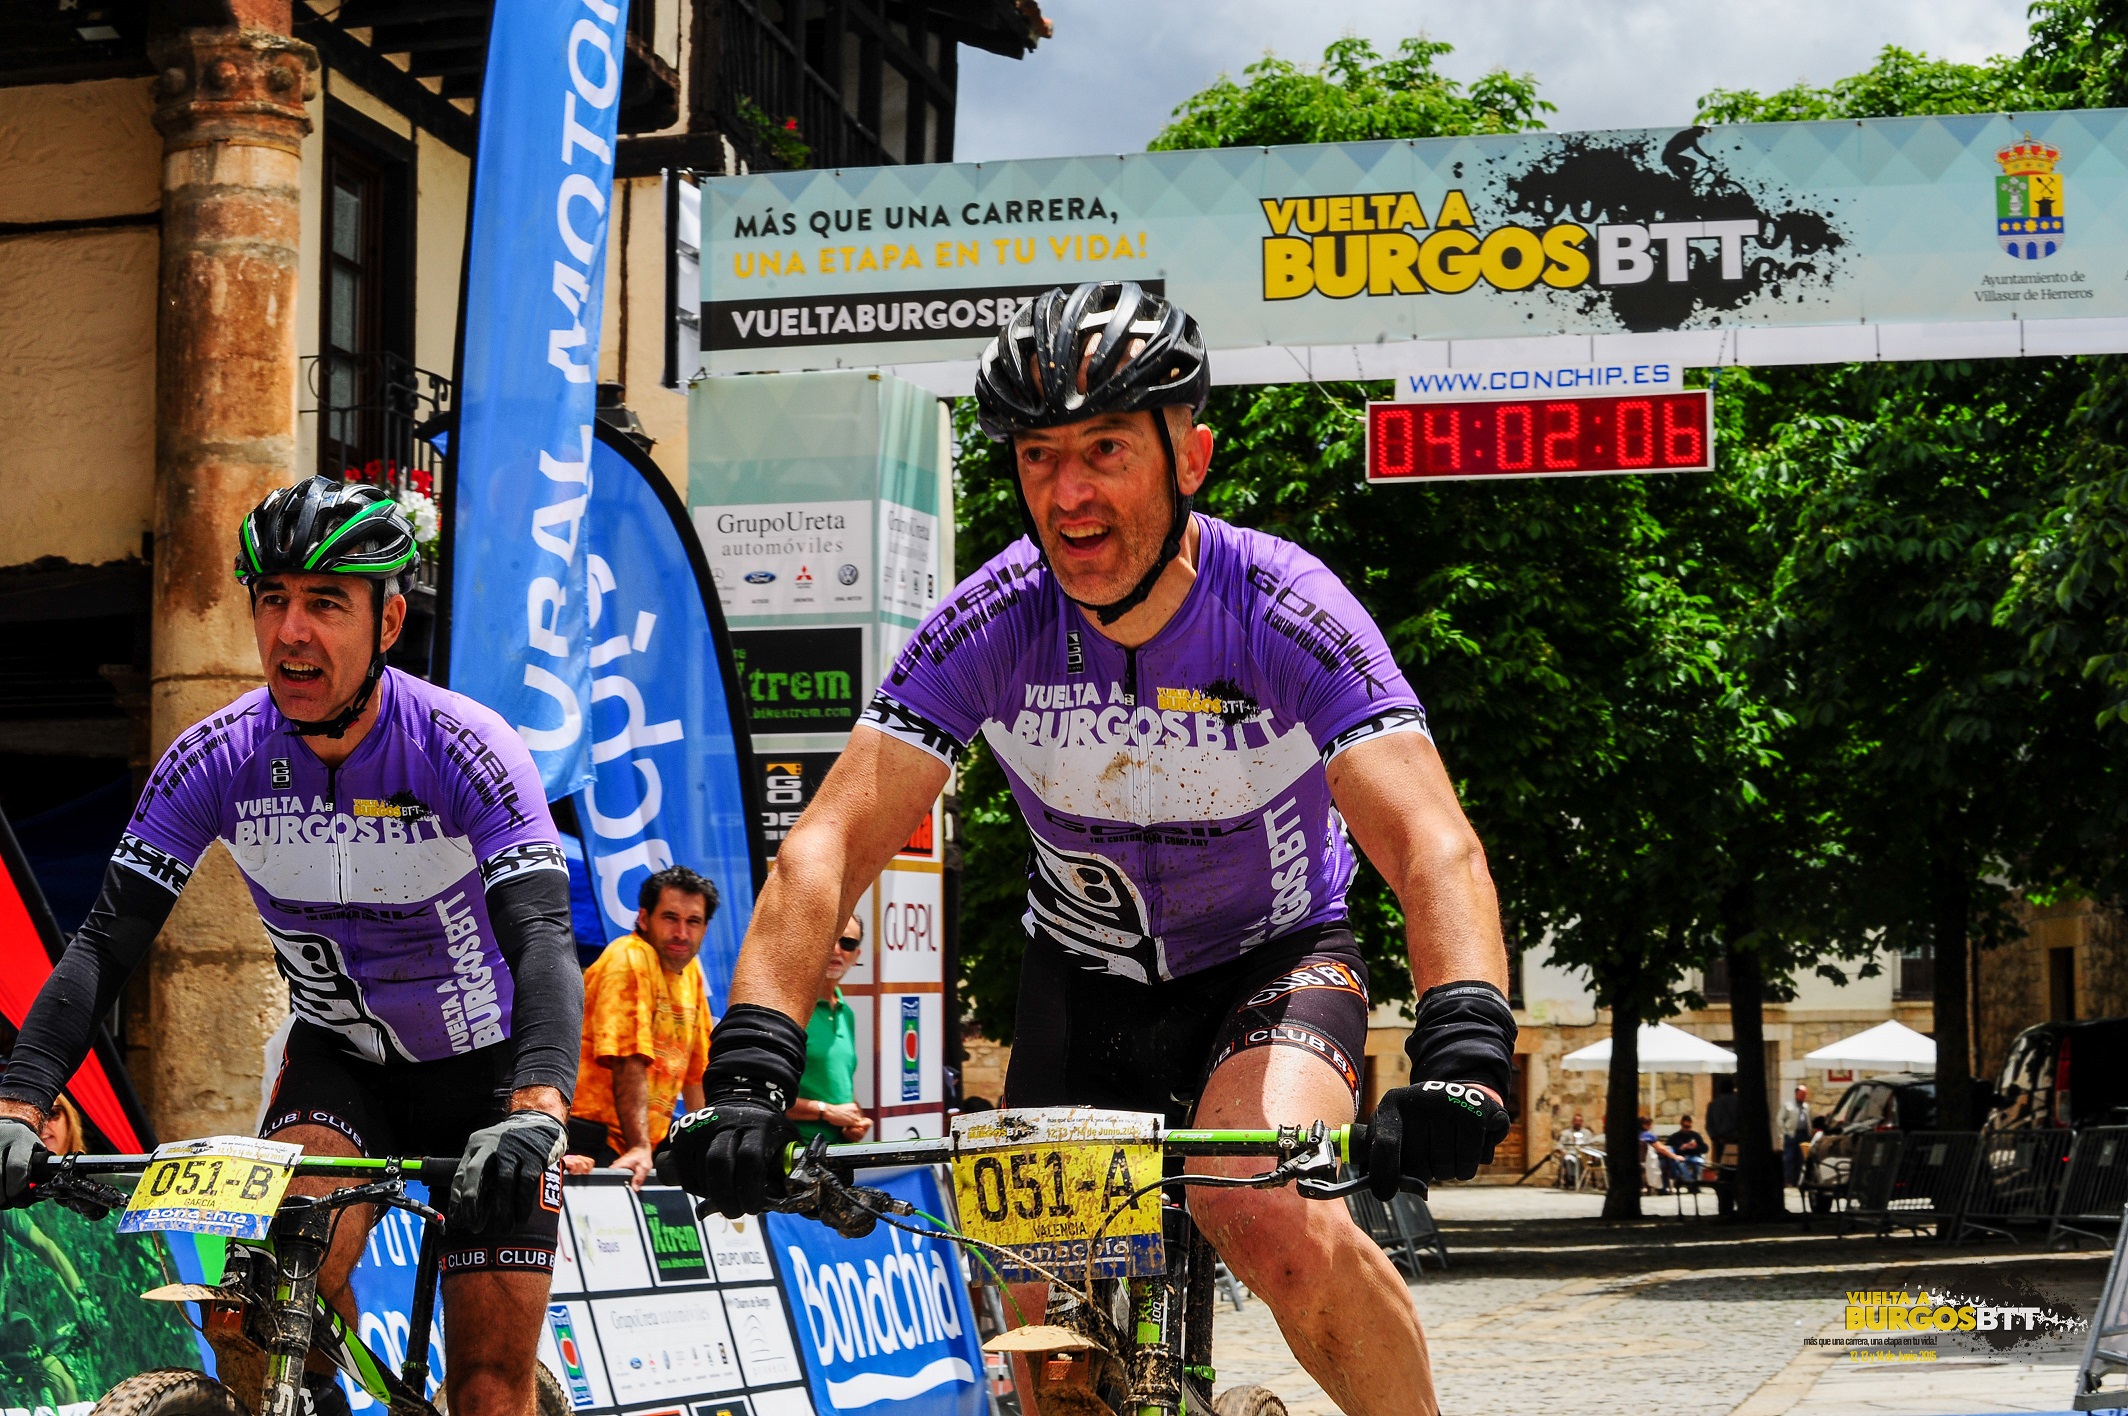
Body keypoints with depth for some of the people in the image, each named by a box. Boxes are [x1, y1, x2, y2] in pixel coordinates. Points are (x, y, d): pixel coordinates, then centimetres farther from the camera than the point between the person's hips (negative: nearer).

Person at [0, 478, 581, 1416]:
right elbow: (106, 942, -17)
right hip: (338, 1055, 2)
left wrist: (535, 1112, -53)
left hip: (485, 1063, -2)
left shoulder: (467, 749, -25)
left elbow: (541, 940, -35)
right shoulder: (215, 757, -16)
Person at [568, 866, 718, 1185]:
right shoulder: (629, 959, -11)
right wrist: (639, 1147, -30)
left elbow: (696, 1068, 23)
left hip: (646, 1140, 9)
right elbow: (629, 1062, -22)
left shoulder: (689, 971, 15)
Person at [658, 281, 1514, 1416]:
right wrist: (748, 1071, -41)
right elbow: (828, 848, -26)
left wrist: (1462, 1050, -54)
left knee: (1274, 1222, -31)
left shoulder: (1285, 612, -26)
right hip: (1083, 973, 3)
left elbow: (1432, 847, -36)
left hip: (1273, 958, -3)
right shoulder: (990, 624, -21)